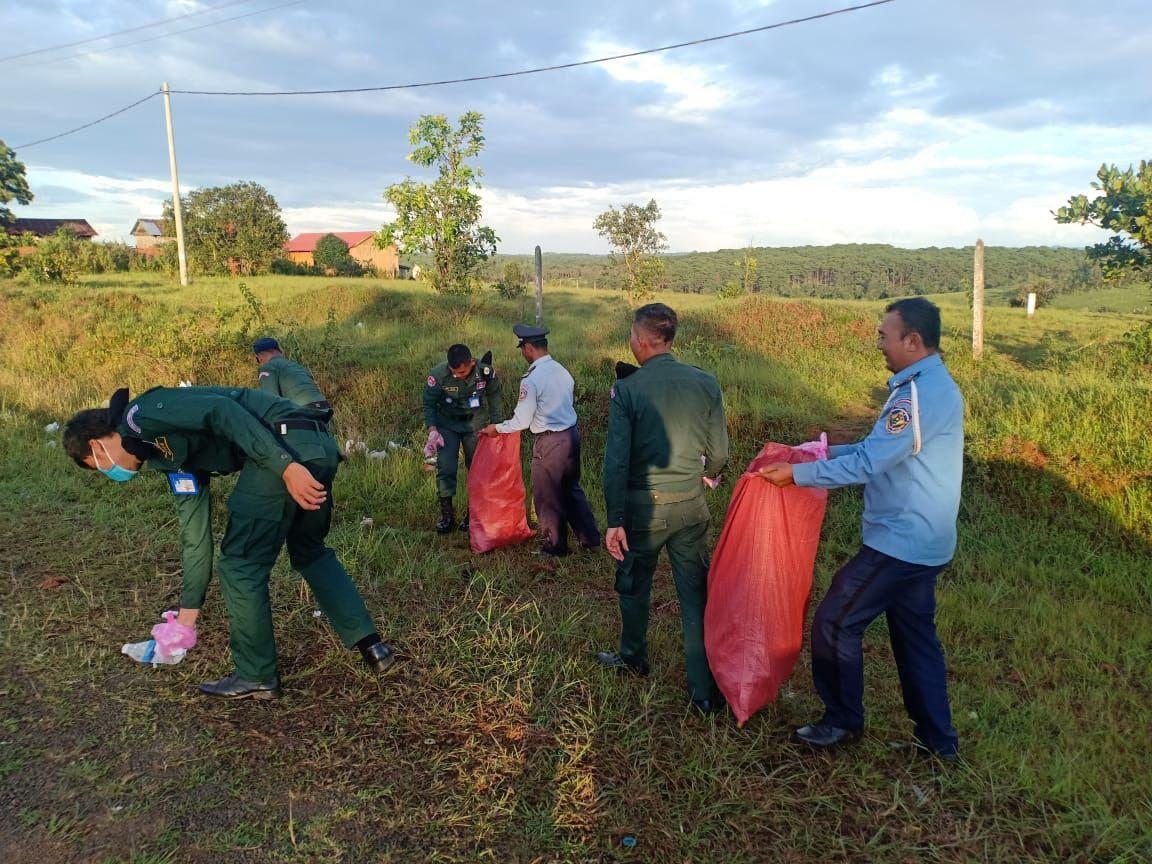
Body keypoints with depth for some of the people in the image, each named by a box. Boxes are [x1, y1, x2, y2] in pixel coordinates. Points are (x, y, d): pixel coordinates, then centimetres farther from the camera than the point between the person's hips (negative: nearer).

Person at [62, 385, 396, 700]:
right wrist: (189, 608, 41)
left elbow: (221, 410, -13)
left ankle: (257, 676, 17)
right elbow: (195, 533, 35)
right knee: (310, 551, 27)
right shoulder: (173, 454, 30)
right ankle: (370, 644, 26)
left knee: (240, 563, 4)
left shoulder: (140, 414, 5)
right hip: (321, 446, 10)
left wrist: (286, 467, -21)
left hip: (286, 447, -10)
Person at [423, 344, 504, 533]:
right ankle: (447, 515, 5)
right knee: (445, 468, -8)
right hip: (447, 423, -1)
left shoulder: (485, 372, -21)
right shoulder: (438, 375, -25)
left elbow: (494, 397, -3)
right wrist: (432, 431, -23)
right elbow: (429, 404, -11)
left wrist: (497, 426, -1)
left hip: (475, 422, 1)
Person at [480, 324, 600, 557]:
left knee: (547, 495, 9)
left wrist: (497, 428, 3)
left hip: (550, 442, -7)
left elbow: (522, 421, -13)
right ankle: (590, 538, 28)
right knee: (572, 488, 22)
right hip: (572, 433, 7)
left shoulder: (531, 379, -18)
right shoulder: (562, 370, 4)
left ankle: (555, 546, 22)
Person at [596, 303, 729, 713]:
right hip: (691, 505, 2)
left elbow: (617, 460, -15)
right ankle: (706, 690, 12)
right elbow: (719, 453, 1)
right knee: (696, 596, 9)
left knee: (634, 586, 21)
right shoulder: (705, 383, -4)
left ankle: (633, 658, 42)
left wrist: (614, 520, -10)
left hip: (642, 506, -2)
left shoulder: (626, 389, -13)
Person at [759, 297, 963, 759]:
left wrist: (796, 473, -19)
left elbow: (868, 463, -25)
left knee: (835, 623, 2)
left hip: (900, 543, -10)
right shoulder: (932, 384, 10)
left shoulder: (920, 393, -23)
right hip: (923, 541, 10)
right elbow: (885, 449, 17)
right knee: (915, 633, 19)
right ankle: (937, 738, 30)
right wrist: (827, 453, 12)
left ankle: (843, 721, 19)